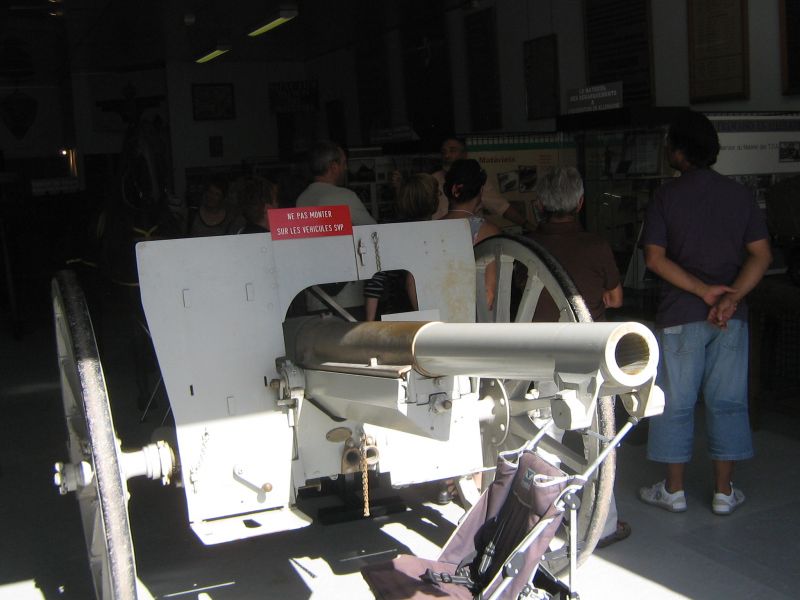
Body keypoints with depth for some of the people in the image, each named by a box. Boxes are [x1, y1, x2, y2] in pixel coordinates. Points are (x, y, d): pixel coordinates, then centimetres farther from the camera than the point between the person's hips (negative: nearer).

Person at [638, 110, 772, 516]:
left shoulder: (667, 196, -5)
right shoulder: (740, 195, 5)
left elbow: (655, 259, -12)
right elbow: (761, 255, -2)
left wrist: (703, 290, -12)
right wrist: (731, 297, -11)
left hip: (680, 314, -3)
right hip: (732, 316, 3)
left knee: (675, 402, 7)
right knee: (726, 401, 10)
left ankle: (674, 490, 15)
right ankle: (724, 492, 16)